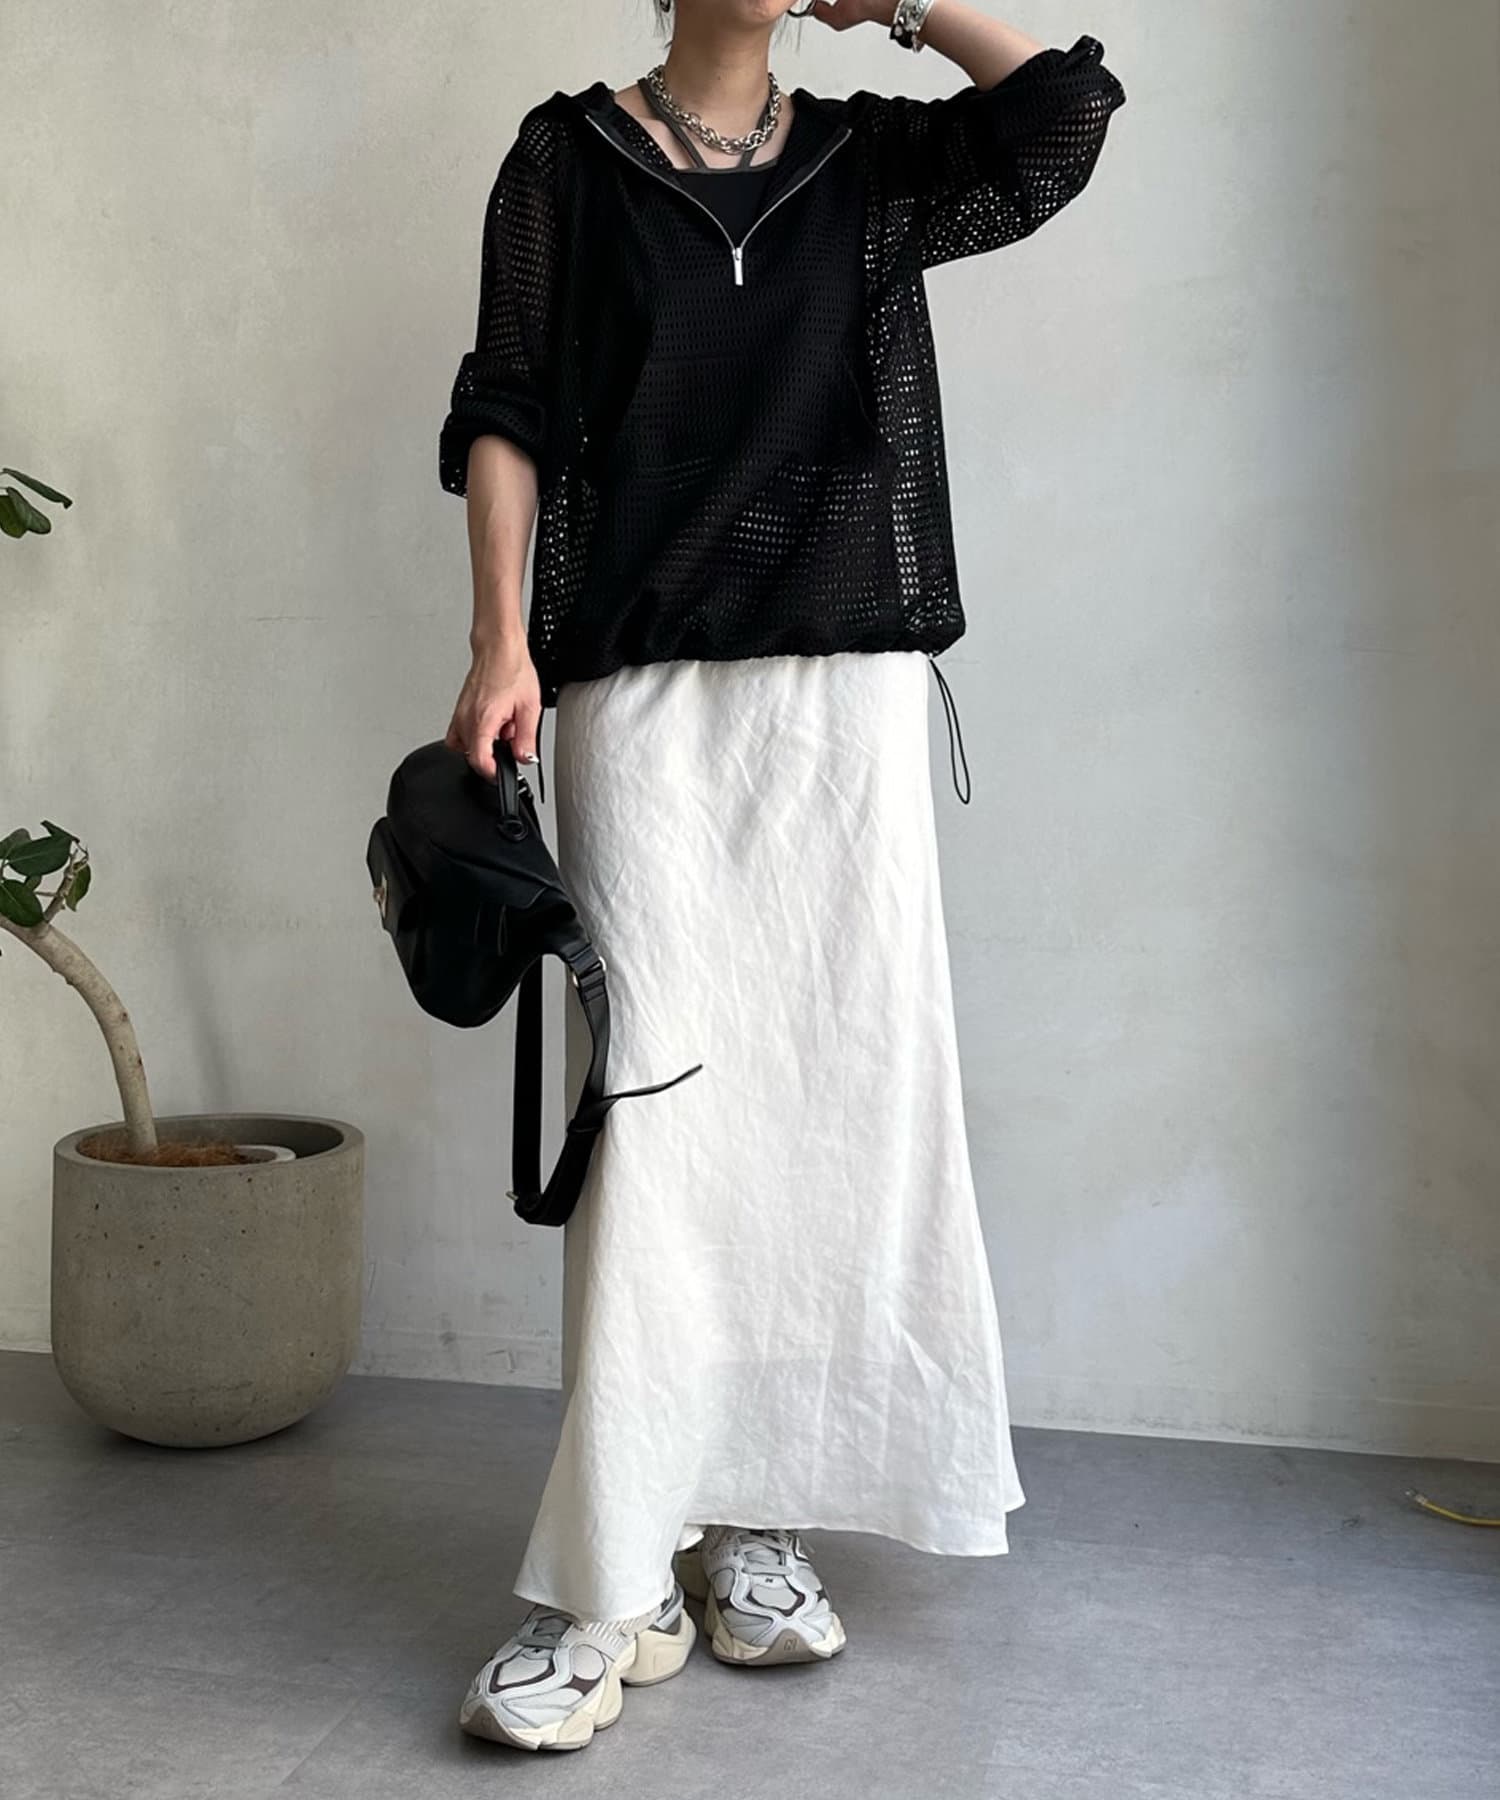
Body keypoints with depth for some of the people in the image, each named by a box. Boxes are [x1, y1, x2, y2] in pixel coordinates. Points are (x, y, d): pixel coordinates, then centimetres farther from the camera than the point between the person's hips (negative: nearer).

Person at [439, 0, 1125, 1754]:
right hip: (642, 687, -2)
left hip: (847, 686, 3)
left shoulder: (873, 161, 17)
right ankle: (615, 1587, -4)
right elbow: (506, 410, 4)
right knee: (657, 1099, -10)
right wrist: (500, 645, -8)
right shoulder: (569, 154, 12)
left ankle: (750, 1518, 12)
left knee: (834, 1093, 0)